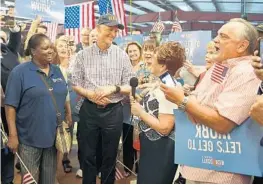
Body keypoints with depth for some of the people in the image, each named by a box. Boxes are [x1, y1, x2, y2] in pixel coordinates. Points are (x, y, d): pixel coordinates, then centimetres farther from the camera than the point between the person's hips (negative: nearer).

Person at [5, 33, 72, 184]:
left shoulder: (57, 71, 7)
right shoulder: (20, 72, -10)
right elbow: (10, 106, -12)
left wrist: (68, 114, 6)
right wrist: (13, 135, -15)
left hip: (54, 135, 5)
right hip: (30, 137, -5)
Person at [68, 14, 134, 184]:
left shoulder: (122, 55, -3)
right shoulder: (83, 55, -2)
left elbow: (130, 86, -2)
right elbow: (75, 83, 1)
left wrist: (113, 88, -19)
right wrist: (91, 94, -16)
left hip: (114, 111, 0)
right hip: (89, 110, 0)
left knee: (110, 155, 14)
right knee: (88, 154, 14)